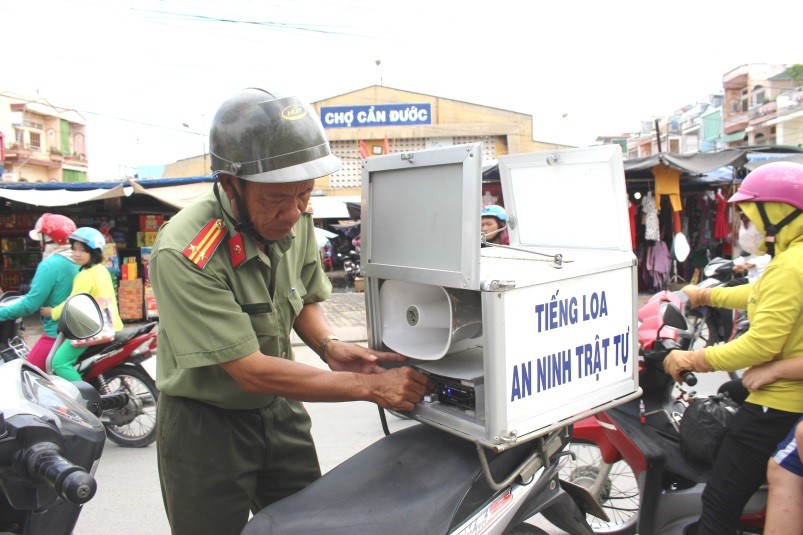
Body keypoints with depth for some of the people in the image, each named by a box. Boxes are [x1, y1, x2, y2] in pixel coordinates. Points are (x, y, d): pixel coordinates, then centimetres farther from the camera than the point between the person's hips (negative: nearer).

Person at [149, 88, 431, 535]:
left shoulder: (297, 223, -8)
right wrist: (370, 386, -28)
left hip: (280, 411, 6)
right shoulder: (184, 254, -29)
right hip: (205, 423, -5)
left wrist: (329, 345, -13)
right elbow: (251, 371, -28)